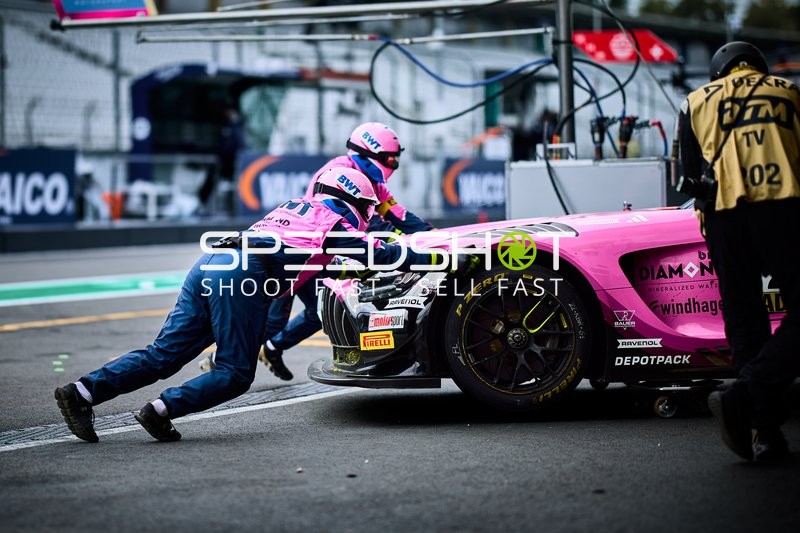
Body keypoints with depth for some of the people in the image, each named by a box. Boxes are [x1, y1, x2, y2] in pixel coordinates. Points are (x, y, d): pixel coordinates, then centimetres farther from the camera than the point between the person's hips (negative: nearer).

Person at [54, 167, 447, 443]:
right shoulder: (336, 217, 14)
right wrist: (428, 256, 17)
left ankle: (83, 391, -5)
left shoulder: (296, 207, 34)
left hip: (210, 263, 8)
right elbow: (374, 254, 8)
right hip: (243, 277, -8)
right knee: (235, 375, 0)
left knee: (163, 354, 6)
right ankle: (163, 410, -16)